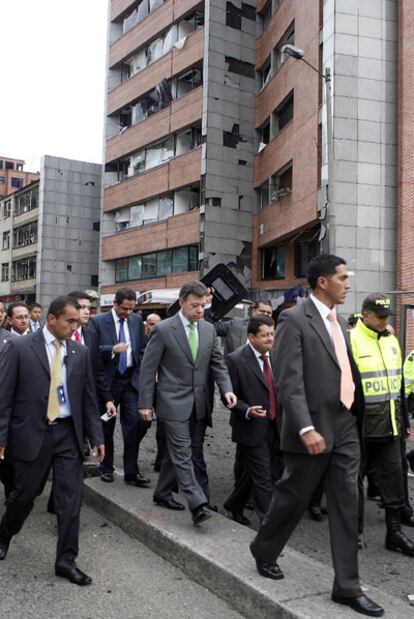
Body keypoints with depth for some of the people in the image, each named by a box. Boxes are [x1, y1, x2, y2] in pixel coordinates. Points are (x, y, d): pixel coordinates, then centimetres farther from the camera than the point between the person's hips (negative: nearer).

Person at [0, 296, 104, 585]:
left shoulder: (80, 352, 4)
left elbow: (88, 398, 8)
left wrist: (96, 436, 5)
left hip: (68, 433, 3)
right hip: (32, 433, -3)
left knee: (71, 497, 2)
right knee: (25, 495, 12)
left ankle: (66, 560, 16)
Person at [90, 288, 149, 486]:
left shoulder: (137, 320, 7)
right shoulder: (98, 321, -3)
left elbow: (143, 349, 12)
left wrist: (143, 374, 4)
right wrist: (112, 349, -23)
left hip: (131, 380, 2)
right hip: (108, 380, -2)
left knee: (135, 423, -5)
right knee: (106, 426, 9)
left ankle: (131, 472, 5)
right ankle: (106, 468, 25)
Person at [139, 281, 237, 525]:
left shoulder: (209, 329, 5)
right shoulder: (163, 330, -10)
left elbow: (218, 363, 9)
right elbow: (148, 368, -8)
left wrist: (227, 389, -8)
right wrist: (145, 403, -9)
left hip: (197, 402, 6)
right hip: (173, 401, -6)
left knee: (177, 450, 16)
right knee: (183, 453, -7)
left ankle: (162, 492, 32)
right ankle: (197, 504, -8)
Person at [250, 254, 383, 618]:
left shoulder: (339, 321, 13)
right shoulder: (294, 320, -12)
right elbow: (288, 383, -19)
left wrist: (355, 414, 13)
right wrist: (306, 429, -26)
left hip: (346, 428, 7)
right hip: (314, 430, -7)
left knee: (347, 506, 8)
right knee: (293, 497, 9)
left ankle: (347, 587, 18)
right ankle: (264, 551, 35)